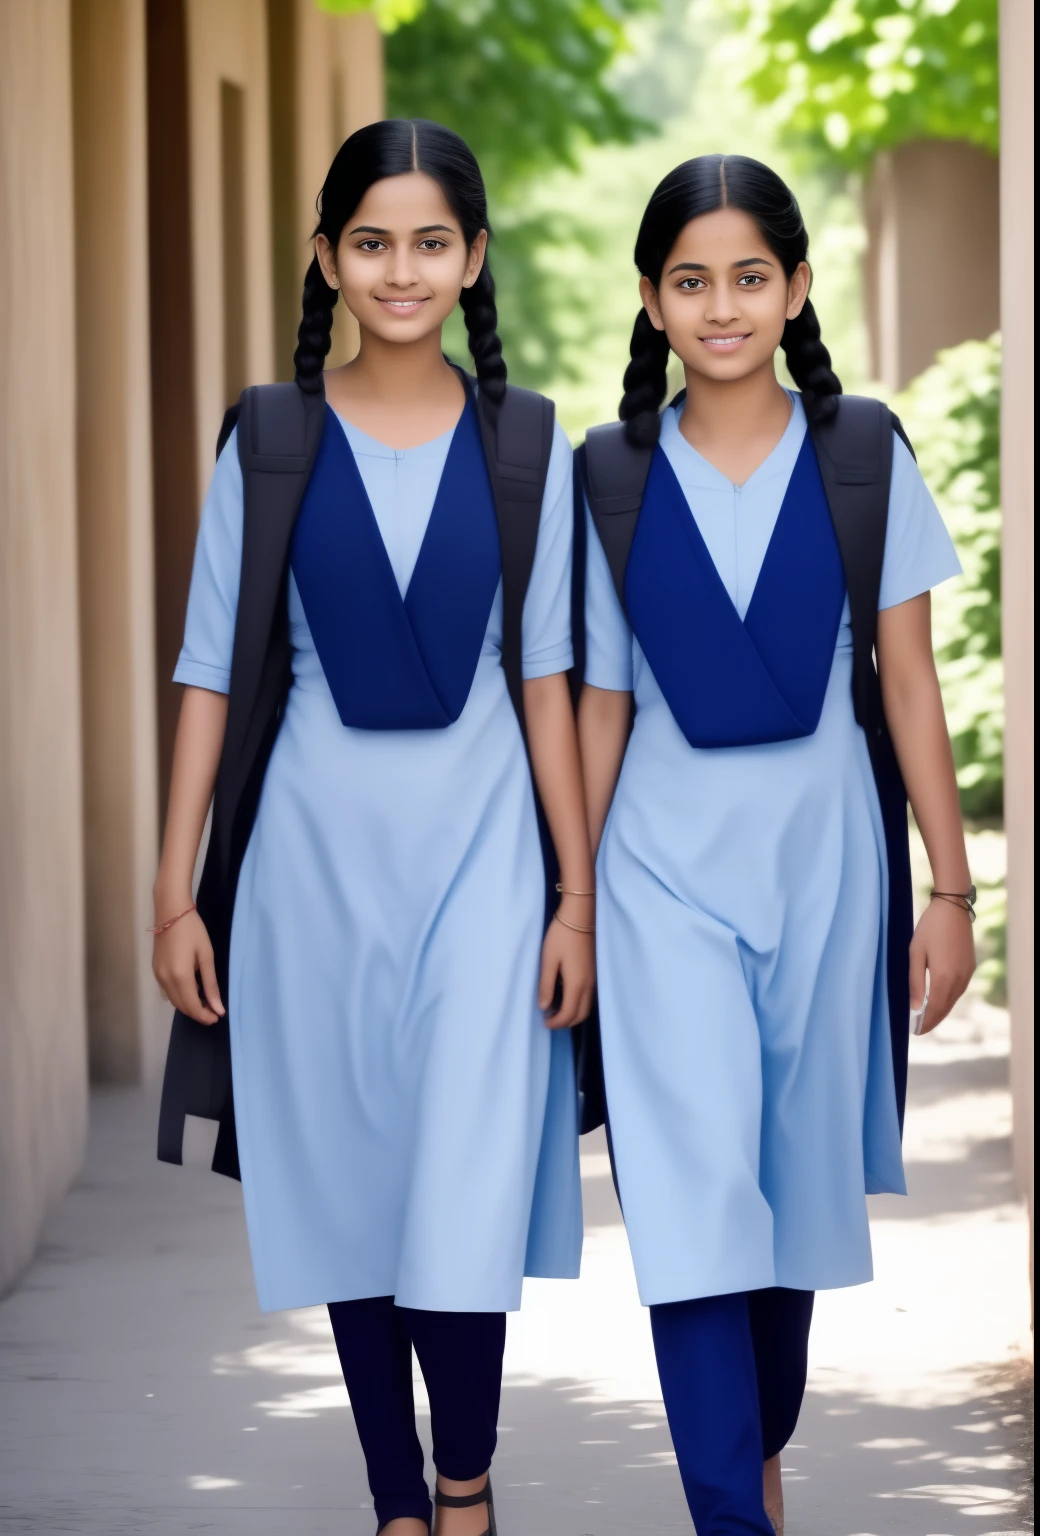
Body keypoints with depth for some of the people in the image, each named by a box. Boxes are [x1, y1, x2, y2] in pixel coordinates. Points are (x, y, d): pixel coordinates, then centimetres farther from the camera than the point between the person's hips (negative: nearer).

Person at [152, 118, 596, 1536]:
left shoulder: (525, 440, 2)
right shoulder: (272, 438, 1)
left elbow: (547, 675, 4)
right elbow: (212, 671, 2)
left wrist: (578, 891, 1)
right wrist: (176, 893, -1)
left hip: (479, 844, -1)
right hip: (317, 845, 1)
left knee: (467, 1191, -8)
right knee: (349, 1185, 6)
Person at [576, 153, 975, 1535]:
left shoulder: (863, 456, 0)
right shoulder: (612, 475, 1)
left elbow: (910, 684, 1)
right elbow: (599, 702, 6)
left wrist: (950, 889, -1)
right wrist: (568, 901, 7)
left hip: (825, 855, 1)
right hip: (667, 864, -1)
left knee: (795, 1187, 12)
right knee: (696, 1198, -11)